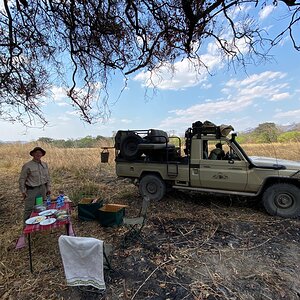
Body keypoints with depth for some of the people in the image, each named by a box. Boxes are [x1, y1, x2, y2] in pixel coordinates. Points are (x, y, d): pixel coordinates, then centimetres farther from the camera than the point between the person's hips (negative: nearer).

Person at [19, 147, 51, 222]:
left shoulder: (45, 165, 5)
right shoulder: (27, 166, -10)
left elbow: (47, 177, 12)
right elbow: (22, 179, -6)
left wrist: (48, 188, 10)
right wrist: (23, 191, -6)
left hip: (42, 189, 5)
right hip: (32, 190, -5)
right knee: (29, 209, -2)